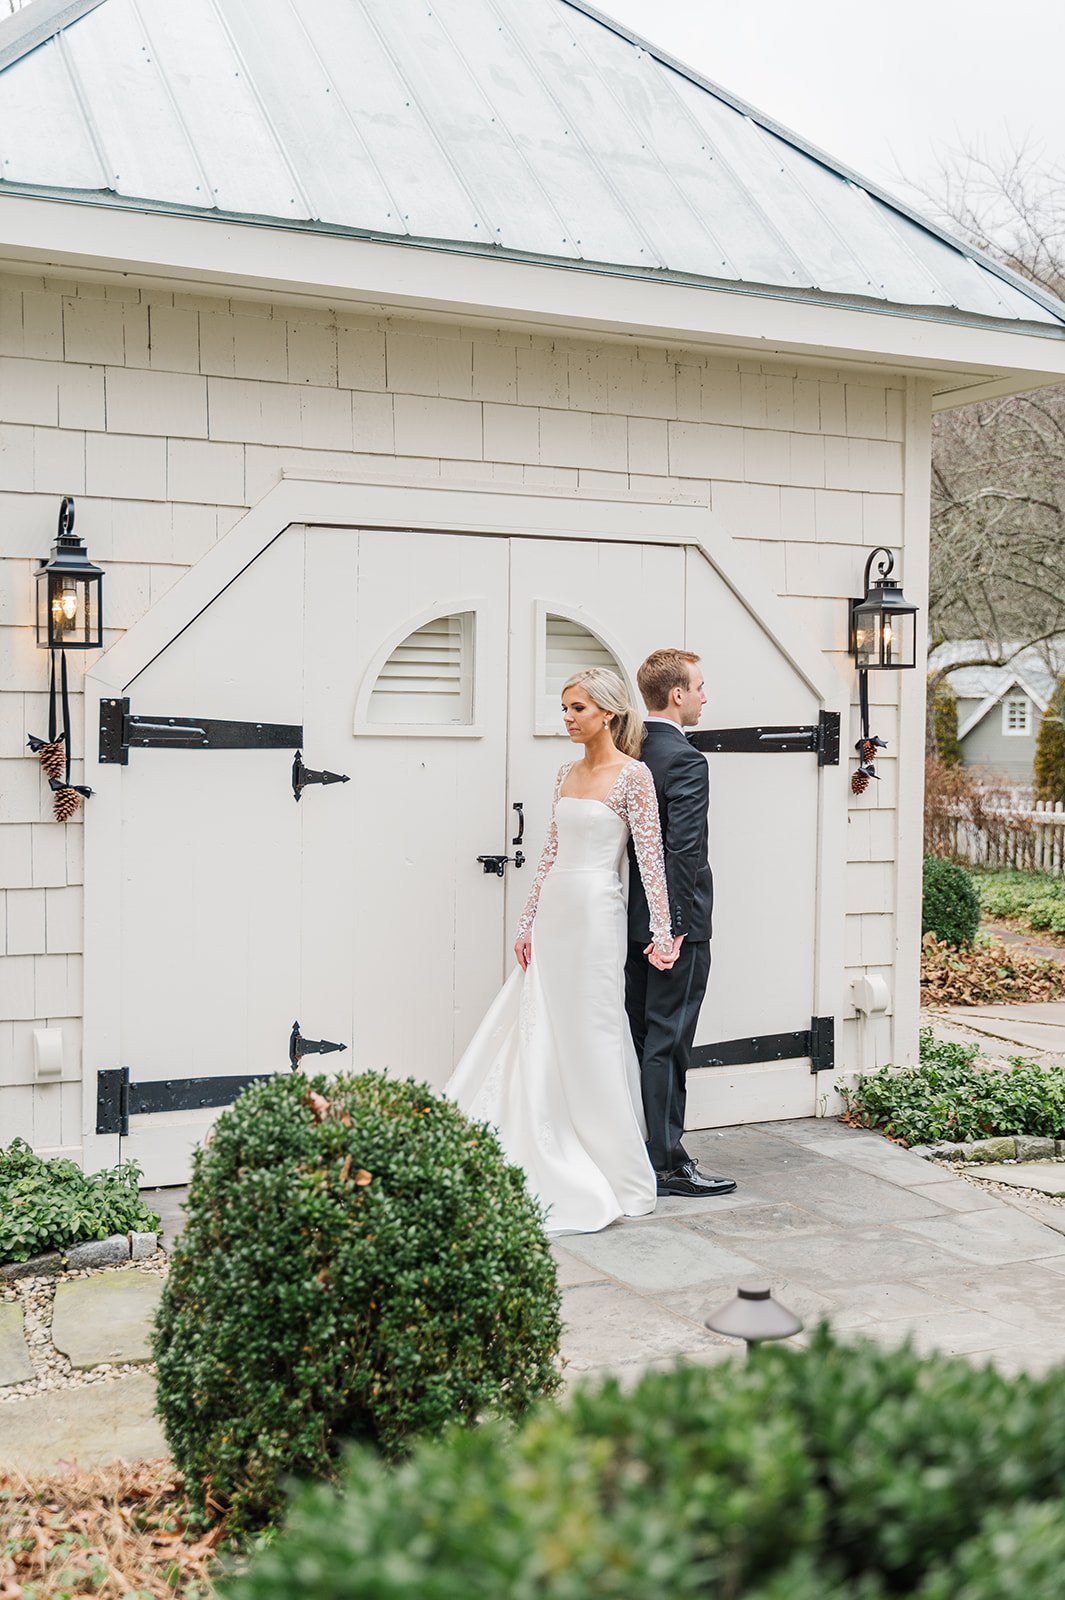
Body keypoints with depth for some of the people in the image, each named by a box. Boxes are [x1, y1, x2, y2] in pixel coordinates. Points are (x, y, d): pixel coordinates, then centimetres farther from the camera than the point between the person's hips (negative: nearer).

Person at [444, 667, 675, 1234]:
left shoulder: (633, 775, -8)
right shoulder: (568, 773, 13)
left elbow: (651, 859, -11)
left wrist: (661, 934, -13)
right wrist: (528, 923, 13)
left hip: (596, 914, -7)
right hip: (553, 914, 7)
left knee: (590, 1040, -2)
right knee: (539, 1040, 7)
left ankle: (617, 1179, 12)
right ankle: (556, 1172, 16)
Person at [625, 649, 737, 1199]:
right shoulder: (685, 761, -16)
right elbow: (684, 851, -22)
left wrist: (651, 920, 15)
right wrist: (679, 926, -19)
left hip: (634, 917, 8)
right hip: (676, 923, -8)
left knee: (638, 1037, 15)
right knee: (667, 1042, -3)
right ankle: (668, 1163, 4)